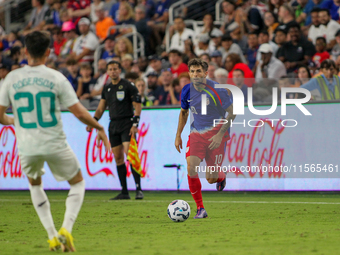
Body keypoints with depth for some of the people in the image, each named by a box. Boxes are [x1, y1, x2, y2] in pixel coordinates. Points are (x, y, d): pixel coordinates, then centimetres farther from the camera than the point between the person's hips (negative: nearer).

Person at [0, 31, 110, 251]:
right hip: (55, 144, -2)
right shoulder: (56, 78, -9)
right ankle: (66, 229, -1)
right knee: (78, 183, 20)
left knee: (35, 184, 30)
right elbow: (79, 112, -9)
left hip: (27, 147, 2)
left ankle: (52, 236, 20)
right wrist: (100, 128, 8)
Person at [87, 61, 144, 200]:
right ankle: (124, 192, 8)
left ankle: (139, 189, -16)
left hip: (126, 124, -6)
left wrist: (135, 124, -15)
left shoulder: (128, 86, -3)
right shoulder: (106, 89, 14)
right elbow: (101, 108, 20)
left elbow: (138, 106, -6)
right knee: (118, 157, 4)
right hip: (113, 125, 6)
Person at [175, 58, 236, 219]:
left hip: (215, 134, -3)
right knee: (191, 170, -18)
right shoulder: (187, 91, -2)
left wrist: (220, 135, -17)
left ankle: (221, 177, 35)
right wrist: (178, 136, 13)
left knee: (211, 179, -5)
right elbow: (183, 112, 17)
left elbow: (232, 112, -10)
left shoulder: (216, 90, -16)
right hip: (196, 133, 3)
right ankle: (200, 209, -4)